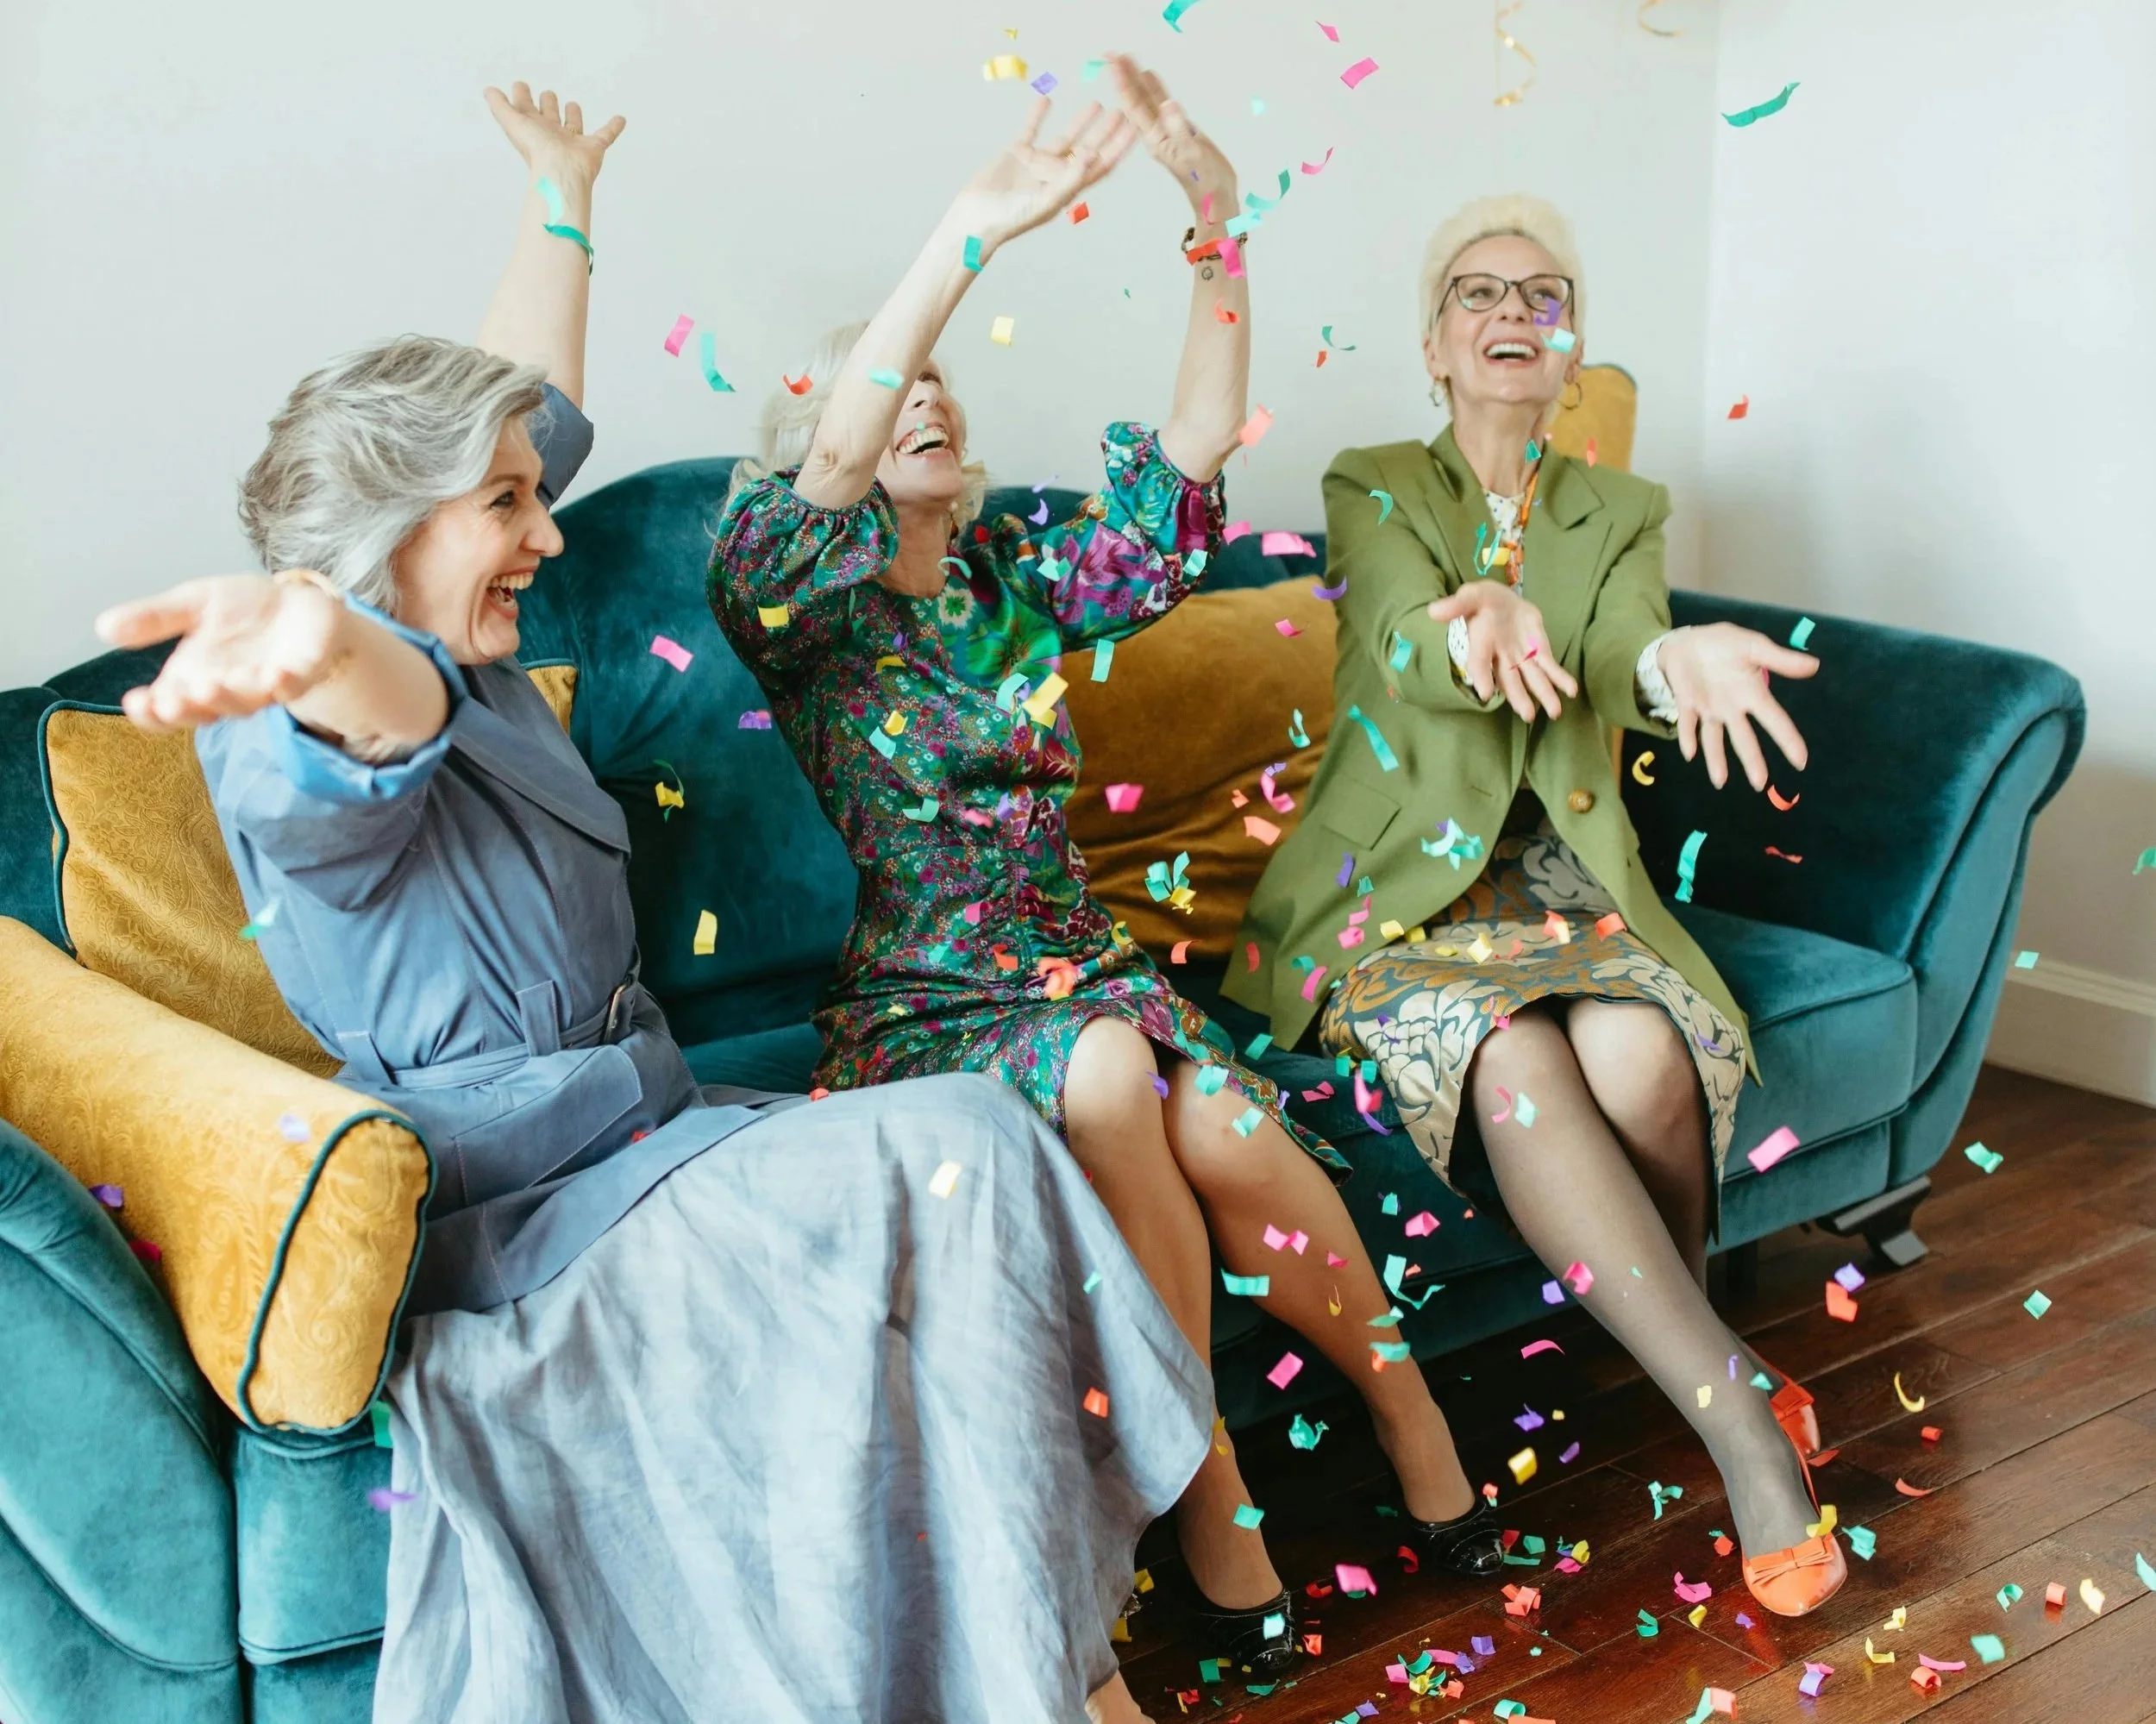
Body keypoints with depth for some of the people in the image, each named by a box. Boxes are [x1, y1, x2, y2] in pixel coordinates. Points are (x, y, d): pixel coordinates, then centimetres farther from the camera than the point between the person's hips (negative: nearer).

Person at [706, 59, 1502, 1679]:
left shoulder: (1023, 576, 14)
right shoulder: (798, 603, 2)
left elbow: (1192, 449, 3)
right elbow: (822, 478, -20)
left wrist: (1218, 217, -10)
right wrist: (973, 232, -29)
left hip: (1089, 975, 3)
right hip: (923, 1005, -3)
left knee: (1216, 1121, -30)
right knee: (1102, 1071, -36)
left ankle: (1409, 1411, -7)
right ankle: (1209, 1500, -24)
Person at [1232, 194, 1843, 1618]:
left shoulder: (1620, 514, 13)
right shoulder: (1372, 491, 5)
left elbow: (1622, 652, -10)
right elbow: (1407, 645, -17)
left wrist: (1672, 662, -38)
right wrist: (1479, 627, -44)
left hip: (1561, 868, 3)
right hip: (1401, 882, -2)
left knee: (1640, 1055, -32)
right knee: (1513, 1065, -34)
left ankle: (1680, 1332, -3)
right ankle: (1745, 1418, -26)